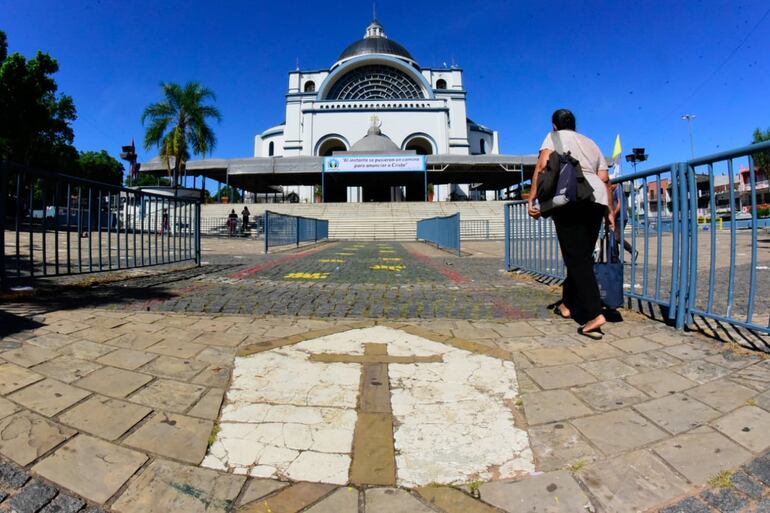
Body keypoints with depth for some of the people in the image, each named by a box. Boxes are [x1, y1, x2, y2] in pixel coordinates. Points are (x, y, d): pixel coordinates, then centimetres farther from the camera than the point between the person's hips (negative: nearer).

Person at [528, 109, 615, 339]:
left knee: (576, 257, -7)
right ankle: (568, 304, 25)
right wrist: (610, 210, 22)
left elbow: (543, 165, -6)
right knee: (583, 255, 14)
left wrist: (532, 199, -9)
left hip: (570, 199, -6)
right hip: (597, 199, 6)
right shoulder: (590, 143, 29)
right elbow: (605, 178, 20)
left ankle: (594, 314, -16)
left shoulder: (555, 136, 13)